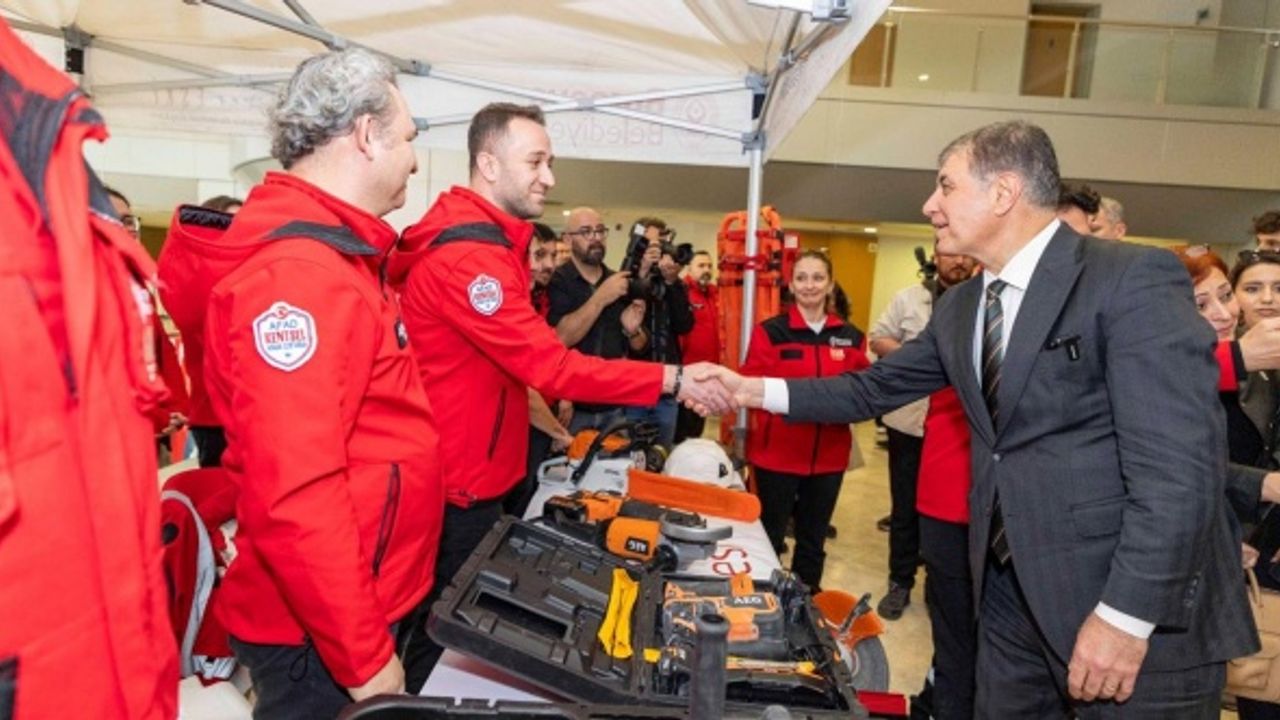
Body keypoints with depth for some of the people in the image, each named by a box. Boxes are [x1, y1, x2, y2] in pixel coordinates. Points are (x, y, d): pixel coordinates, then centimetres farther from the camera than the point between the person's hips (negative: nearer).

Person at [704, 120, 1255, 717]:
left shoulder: (1133, 279, -15)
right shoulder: (959, 308, 8)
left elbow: (1178, 462, -20)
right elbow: (876, 388, 11)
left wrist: (1126, 614, -22)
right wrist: (759, 391, 1)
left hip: (1145, 606, -6)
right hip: (1010, 587, 7)